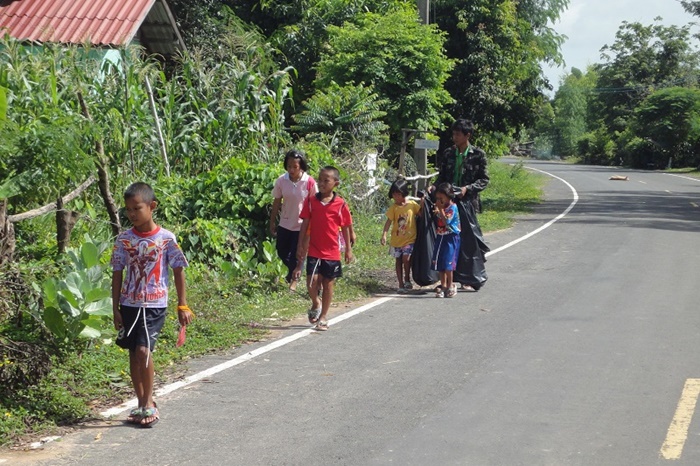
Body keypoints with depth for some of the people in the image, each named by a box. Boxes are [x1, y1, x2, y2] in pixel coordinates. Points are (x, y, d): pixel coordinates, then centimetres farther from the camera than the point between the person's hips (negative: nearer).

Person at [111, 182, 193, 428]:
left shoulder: (166, 239, -6)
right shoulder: (123, 240, 1)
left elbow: (178, 271, 0)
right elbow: (117, 275, 6)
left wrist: (182, 305, -2)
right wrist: (115, 309, 3)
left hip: (155, 305, -4)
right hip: (129, 305, 4)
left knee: (144, 350, -15)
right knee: (133, 354, 8)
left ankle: (148, 402, 0)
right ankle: (141, 403, 20)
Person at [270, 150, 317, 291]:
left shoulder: (309, 182, -18)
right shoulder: (281, 181, -10)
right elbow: (276, 202, 0)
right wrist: (272, 223, 4)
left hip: (302, 225, -3)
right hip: (285, 224, 3)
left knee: (296, 255, 6)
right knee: (282, 252, 17)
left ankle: (293, 279, 32)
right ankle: (292, 270, 48)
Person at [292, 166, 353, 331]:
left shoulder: (341, 204, -4)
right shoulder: (311, 201, -1)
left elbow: (345, 228, 3)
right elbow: (305, 224, 3)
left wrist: (349, 249, 4)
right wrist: (300, 246, 1)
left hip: (332, 252, 0)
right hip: (314, 250, 0)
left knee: (328, 284, 7)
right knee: (312, 281, -10)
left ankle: (323, 317, 20)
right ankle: (315, 304, 21)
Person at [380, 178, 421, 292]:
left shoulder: (412, 205, -6)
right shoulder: (393, 207, -4)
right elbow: (389, 221, -6)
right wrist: (384, 234, -15)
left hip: (409, 239, -2)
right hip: (396, 239, 2)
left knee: (406, 258, -16)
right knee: (398, 260, 8)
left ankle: (407, 279, 6)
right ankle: (401, 284, 17)